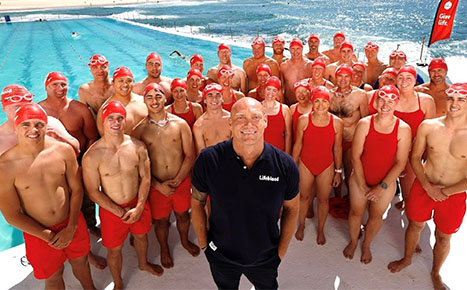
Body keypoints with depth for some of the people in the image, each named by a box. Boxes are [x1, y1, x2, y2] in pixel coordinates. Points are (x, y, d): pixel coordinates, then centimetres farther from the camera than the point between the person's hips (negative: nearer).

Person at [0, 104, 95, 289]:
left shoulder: (63, 150, -14)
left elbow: (76, 189, -5)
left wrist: (71, 228, -10)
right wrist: (48, 236, -12)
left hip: (72, 223, 2)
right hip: (39, 233, -2)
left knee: (80, 262, 26)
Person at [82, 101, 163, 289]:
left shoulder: (138, 147, -12)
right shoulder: (92, 156, -21)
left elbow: (145, 178, -4)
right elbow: (93, 192, -14)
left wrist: (139, 207, -12)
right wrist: (121, 212, -14)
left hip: (138, 204, 3)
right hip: (111, 209, -3)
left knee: (141, 235, 27)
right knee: (114, 249, 16)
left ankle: (143, 263, 60)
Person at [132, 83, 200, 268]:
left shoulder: (180, 124, -6)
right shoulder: (140, 129, -7)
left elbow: (190, 156, -5)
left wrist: (177, 181, -13)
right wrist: (159, 185, -12)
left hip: (181, 181, 1)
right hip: (156, 184, -1)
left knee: (182, 214, 20)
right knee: (161, 220, 16)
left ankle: (185, 240, 50)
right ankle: (164, 248, 44)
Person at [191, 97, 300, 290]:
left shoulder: (285, 165, -19)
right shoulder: (208, 160, -21)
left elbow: (291, 208, -3)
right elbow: (197, 203, -7)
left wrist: (282, 250, 0)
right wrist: (203, 243, -4)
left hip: (266, 259, 1)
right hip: (221, 257, 0)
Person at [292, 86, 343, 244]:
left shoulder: (337, 122, -12)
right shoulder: (303, 120, -13)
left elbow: (337, 148, -2)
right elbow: (298, 144, -3)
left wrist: (338, 171, 3)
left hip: (327, 166, 0)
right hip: (305, 164, 0)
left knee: (323, 199, 15)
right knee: (304, 197, 16)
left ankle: (321, 230, 38)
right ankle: (301, 225, 42)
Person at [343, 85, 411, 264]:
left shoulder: (403, 129, -13)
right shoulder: (364, 124, -14)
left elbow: (400, 163, -11)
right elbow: (355, 156, -12)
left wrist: (382, 187, -14)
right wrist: (363, 185, -13)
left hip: (386, 182, 0)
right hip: (360, 179, 0)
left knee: (376, 216, 16)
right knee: (356, 212, 15)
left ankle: (366, 245, 44)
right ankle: (353, 241, 44)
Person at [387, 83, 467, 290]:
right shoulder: (428, 126, -10)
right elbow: (415, 158, -1)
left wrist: (445, 191, -15)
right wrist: (428, 186, -10)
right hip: (423, 187, 1)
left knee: (443, 237, 17)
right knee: (415, 225, 19)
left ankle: (436, 273, 43)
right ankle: (407, 259, 47)